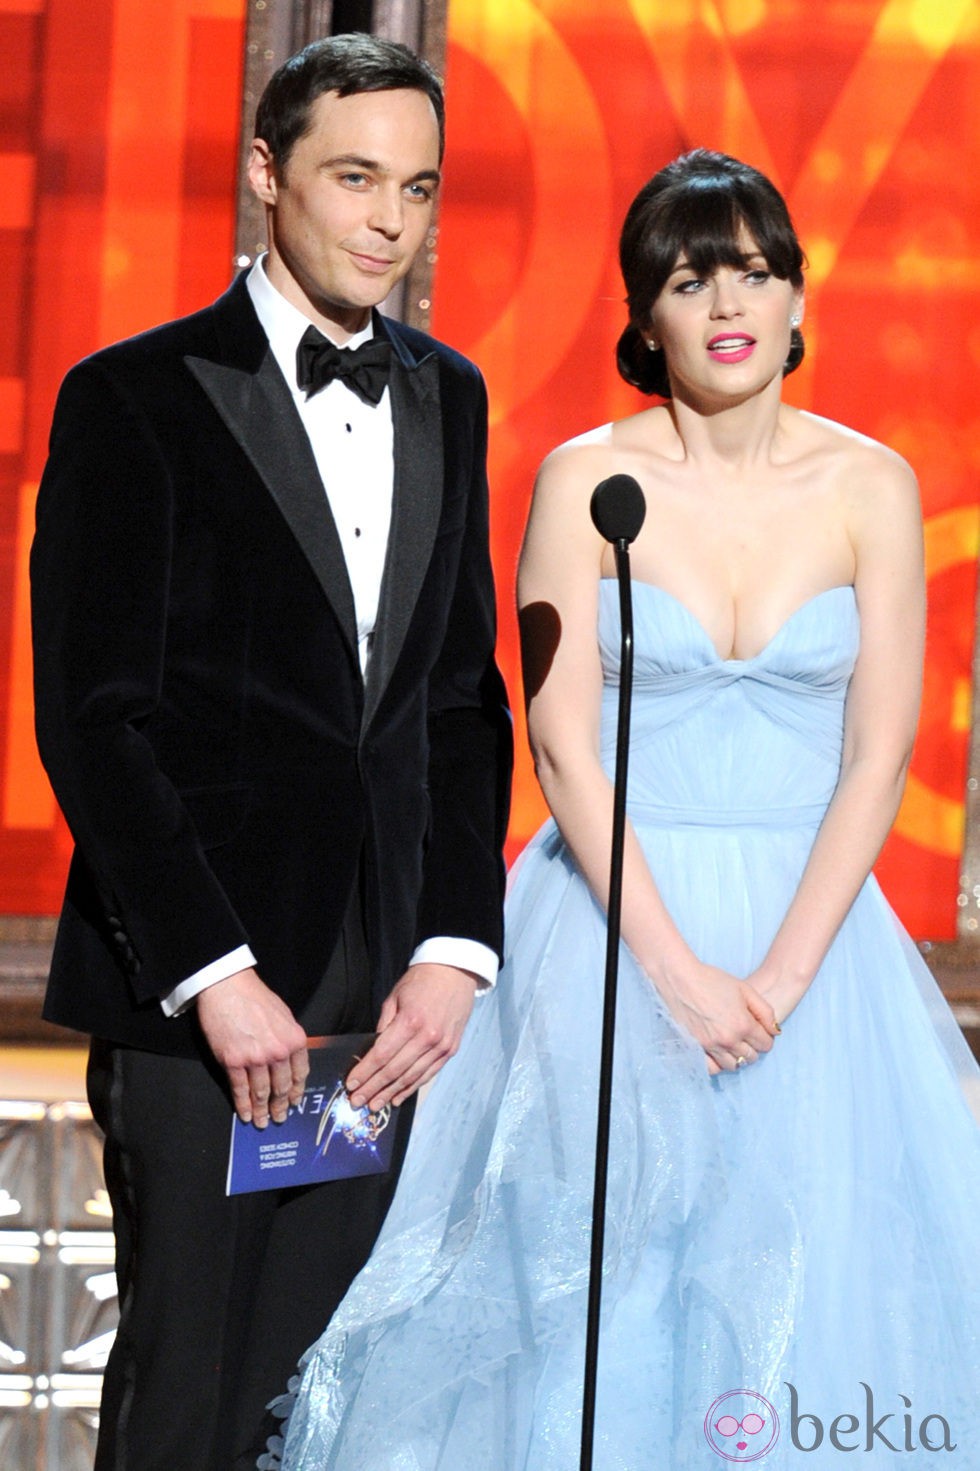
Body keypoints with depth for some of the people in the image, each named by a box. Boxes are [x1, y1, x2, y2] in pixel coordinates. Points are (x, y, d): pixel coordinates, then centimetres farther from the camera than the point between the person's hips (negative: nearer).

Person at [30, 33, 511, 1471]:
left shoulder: (445, 398, 14)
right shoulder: (136, 397, -4)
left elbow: (466, 699, 14)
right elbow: (92, 721, -8)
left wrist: (454, 949, 2)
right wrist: (214, 974, -15)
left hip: (381, 998, 5)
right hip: (191, 989, -5)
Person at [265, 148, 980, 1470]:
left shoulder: (870, 488, 0)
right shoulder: (585, 482, -3)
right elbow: (564, 743, -8)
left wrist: (781, 977, -12)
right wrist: (678, 969, -14)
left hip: (807, 918, 1)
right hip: (617, 910, -1)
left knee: (812, 1265, 0)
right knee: (592, 1271, -2)